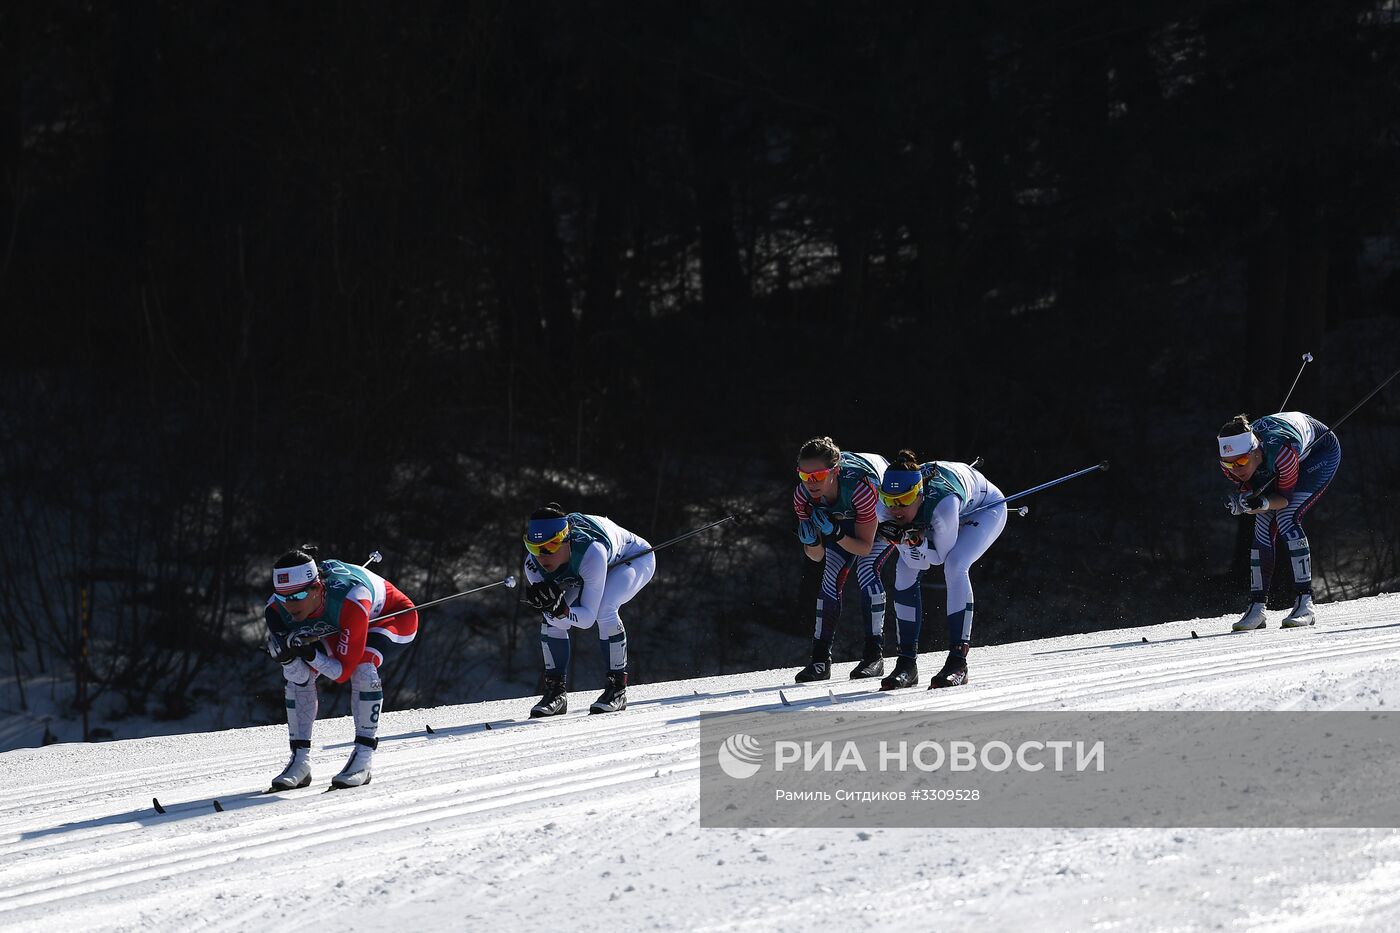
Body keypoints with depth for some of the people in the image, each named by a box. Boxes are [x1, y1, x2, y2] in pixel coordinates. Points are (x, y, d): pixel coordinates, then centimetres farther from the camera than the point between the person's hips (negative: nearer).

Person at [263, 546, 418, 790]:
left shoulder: (349, 598, -42)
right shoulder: (278, 609, -27)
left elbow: (342, 671, -36)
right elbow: (300, 677, -21)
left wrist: (310, 653, -47)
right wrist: (285, 652, -40)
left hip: (394, 617, -6)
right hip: (335, 627, 6)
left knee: (361, 664, -33)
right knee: (298, 673, -14)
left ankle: (363, 756, -25)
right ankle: (300, 758, -3)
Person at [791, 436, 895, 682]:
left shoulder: (861, 487, -43)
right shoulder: (803, 496, -28)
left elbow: (865, 547, -32)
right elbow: (816, 556, -18)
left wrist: (834, 533, -47)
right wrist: (810, 540, -41)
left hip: (884, 518, -4)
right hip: (843, 519, 4)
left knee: (866, 568, -24)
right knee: (832, 577, -11)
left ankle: (874, 655, -20)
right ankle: (821, 659, -4)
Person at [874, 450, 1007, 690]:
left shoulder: (943, 501, -45)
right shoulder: (885, 502, -29)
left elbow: (940, 557, -30)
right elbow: (918, 562, -19)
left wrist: (913, 539, -48)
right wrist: (907, 538, -40)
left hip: (986, 507, -5)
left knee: (954, 566, -29)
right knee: (905, 570, -14)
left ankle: (958, 662, -28)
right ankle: (907, 663, -7)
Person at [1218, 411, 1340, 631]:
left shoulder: (1280, 450, -44)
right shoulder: (1230, 461, -28)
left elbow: (1286, 497, -29)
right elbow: (1251, 496, -15)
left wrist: (1262, 503, -48)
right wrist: (1240, 501, -38)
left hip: (1322, 453, -6)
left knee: (1286, 518, -24)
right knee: (1263, 527, -7)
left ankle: (1304, 604, -24)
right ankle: (1257, 607, 1)